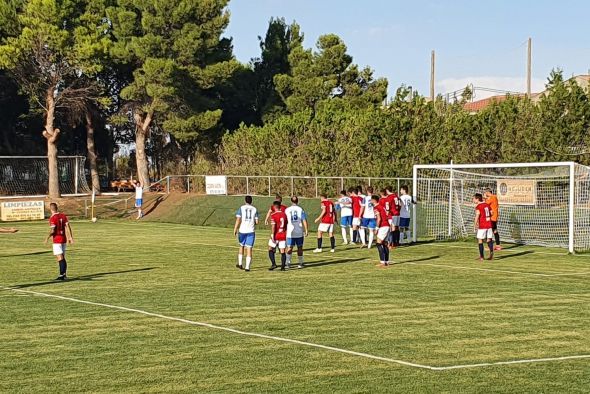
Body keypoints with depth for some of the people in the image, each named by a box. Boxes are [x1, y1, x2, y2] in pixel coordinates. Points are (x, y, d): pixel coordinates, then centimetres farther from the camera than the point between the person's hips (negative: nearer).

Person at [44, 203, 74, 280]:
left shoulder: (52, 218, -13)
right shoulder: (63, 215, 7)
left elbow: (52, 231, -18)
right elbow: (68, 227, 5)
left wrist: (47, 238, -5)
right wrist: (70, 237, 9)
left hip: (57, 240, -7)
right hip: (64, 239, 7)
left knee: (59, 258, -8)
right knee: (62, 258, 14)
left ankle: (62, 275, -14)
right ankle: (64, 274, 17)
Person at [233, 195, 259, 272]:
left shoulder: (241, 208, 0)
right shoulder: (254, 209, 4)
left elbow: (238, 220, -7)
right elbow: (256, 222, 3)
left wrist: (235, 229, -5)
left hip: (242, 231, 0)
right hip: (251, 231, 0)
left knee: (242, 246, 21)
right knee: (249, 249, 1)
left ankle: (240, 264, 23)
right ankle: (247, 267, -4)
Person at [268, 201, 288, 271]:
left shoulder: (273, 215, -10)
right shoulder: (284, 214, 5)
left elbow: (273, 226, -16)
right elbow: (286, 225, 13)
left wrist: (272, 236, -16)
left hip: (276, 236, -4)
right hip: (283, 236, 4)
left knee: (271, 249, 10)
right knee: (282, 251, 6)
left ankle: (273, 264, -3)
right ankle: (283, 266, 4)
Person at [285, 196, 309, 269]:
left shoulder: (287, 210, 1)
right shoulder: (301, 210, -2)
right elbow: (304, 221, -6)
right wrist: (306, 230, -2)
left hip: (290, 232, 0)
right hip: (299, 232, 0)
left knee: (289, 248, 2)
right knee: (300, 247, 10)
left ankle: (288, 263, -7)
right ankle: (300, 263, 16)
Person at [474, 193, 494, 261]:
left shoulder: (478, 206, -10)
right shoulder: (487, 205, 11)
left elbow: (477, 215, -22)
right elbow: (491, 213, 15)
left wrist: (475, 224, -18)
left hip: (482, 226, -6)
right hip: (489, 225, 6)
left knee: (480, 240, 4)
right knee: (489, 239, 11)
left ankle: (481, 257, 2)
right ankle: (491, 251, -12)